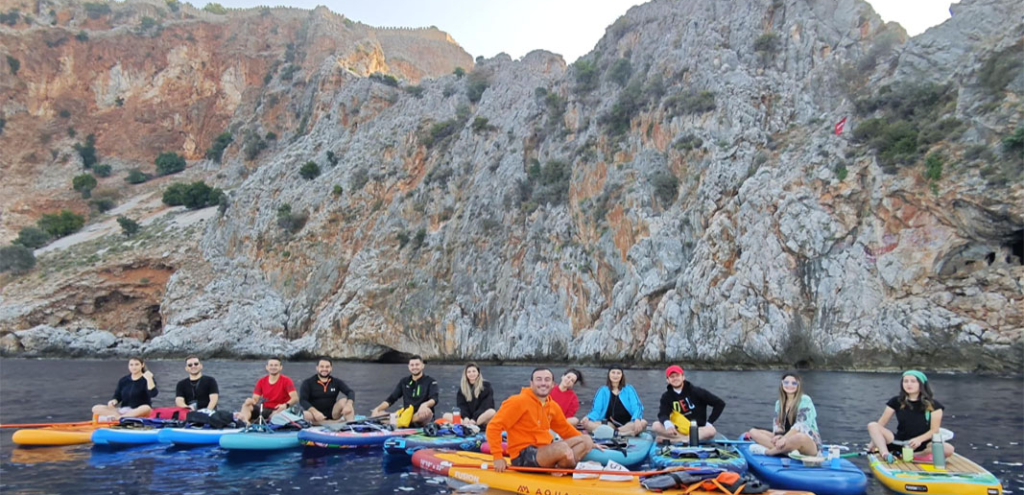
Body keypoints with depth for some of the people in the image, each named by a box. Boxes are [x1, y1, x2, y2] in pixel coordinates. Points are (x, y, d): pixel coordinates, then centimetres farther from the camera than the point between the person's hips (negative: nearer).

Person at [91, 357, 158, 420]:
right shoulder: (123, 380, 11)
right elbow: (117, 396, 14)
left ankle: (117, 417, -31)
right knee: (96, 408, -11)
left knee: (146, 408, -40)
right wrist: (114, 401, -9)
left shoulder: (147, 379, -2)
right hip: (123, 410, 5)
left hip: (139, 411, -5)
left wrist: (149, 379, -29)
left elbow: (153, 394, -18)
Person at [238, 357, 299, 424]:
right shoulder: (261, 381, 9)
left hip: (279, 410, -4)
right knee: (246, 406, -19)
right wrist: (251, 401, -23)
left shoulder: (286, 381, -4)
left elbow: (295, 398, -16)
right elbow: (255, 399, 2)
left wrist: (286, 405, -36)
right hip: (265, 410, 4)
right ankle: (245, 421, -47)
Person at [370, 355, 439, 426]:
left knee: (427, 411, -40)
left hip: (422, 418, -4)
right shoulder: (404, 382, 15)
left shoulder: (430, 382, 2)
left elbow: (434, 400, -15)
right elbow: (390, 399, 11)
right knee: (376, 413, -13)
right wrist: (377, 409, -7)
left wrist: (424, 405, -38)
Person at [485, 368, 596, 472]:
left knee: (586, 440, 3)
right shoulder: (519, 401, -12)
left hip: (546, 451, 9)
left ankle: (558, 468, -15)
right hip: (523, 458, -8)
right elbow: (493, 427, -15)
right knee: (562, 447, -32)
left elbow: (565, 429, 24)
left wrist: (586, 443, 17)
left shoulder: (553, 406, 9)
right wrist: (498, 457, -20)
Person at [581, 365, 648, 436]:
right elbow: (596, 410, 2)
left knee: (643, 423, -31)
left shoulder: (629, 389, 9)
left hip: (627, 424, 0)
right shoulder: (603, 391, 10)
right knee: (586, 423, -25)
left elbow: (636, 407, -3)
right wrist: (588, 418, -20)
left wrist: (637, 419, -25)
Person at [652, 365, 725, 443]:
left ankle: (673, 440, -34)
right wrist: (668, 424, -37)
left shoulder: (695, 391, -6)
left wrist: (709, 423, -11)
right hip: (678, 430, 2)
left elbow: (720, 403, -6)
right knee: (656, 426, -23)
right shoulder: (667, 396, 1)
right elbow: (663, 414, -14)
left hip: (698, 430, -2)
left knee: (711, 431, -34)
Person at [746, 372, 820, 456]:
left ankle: (766, 451, -25)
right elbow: (777, 424, 4)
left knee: (800, 437, -43)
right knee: (753, 431, -9)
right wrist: (778, 435, -20)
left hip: (810, 443, -6)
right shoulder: (779, 403, 12)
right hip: (789, 440, 6)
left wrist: (785, 438, -28)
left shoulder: (805, 400, -6)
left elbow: (801, 425, -16)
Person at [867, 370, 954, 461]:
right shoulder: (896, 402, 3)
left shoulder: (933, 405, -1)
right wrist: (874, 441, -7)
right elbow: (882, 423, 1)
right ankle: (885, 455, -43)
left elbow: (934, 430, -7)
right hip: (899, 442, 1)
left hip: (922, 444, -1)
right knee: (872, 425, -22)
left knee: (949, 449, -31)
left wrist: (919, 439, -25)